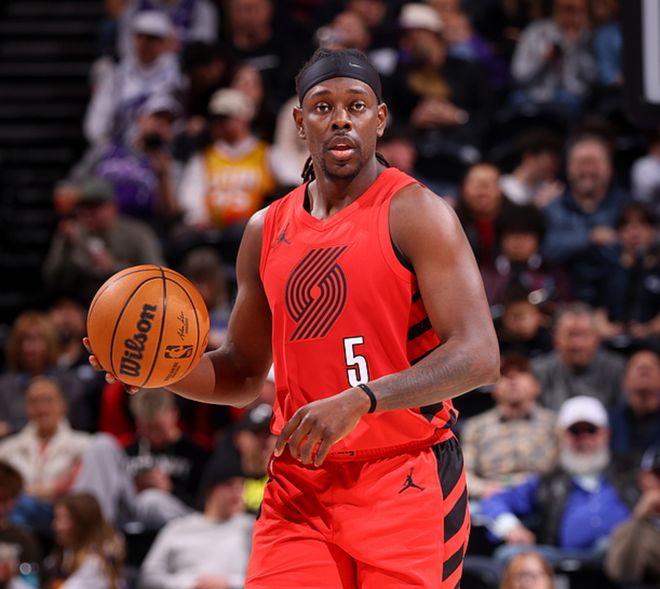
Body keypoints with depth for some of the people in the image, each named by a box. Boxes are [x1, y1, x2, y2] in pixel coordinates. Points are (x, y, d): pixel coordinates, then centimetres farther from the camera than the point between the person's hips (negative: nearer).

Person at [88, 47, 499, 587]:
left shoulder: (415, 213, -7)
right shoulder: (268, 230, 11)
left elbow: (479, 355, -16)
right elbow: (243, 373, 21)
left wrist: (360, 399, -27)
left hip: (407, 485, -4)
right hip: (299, 486, 5)